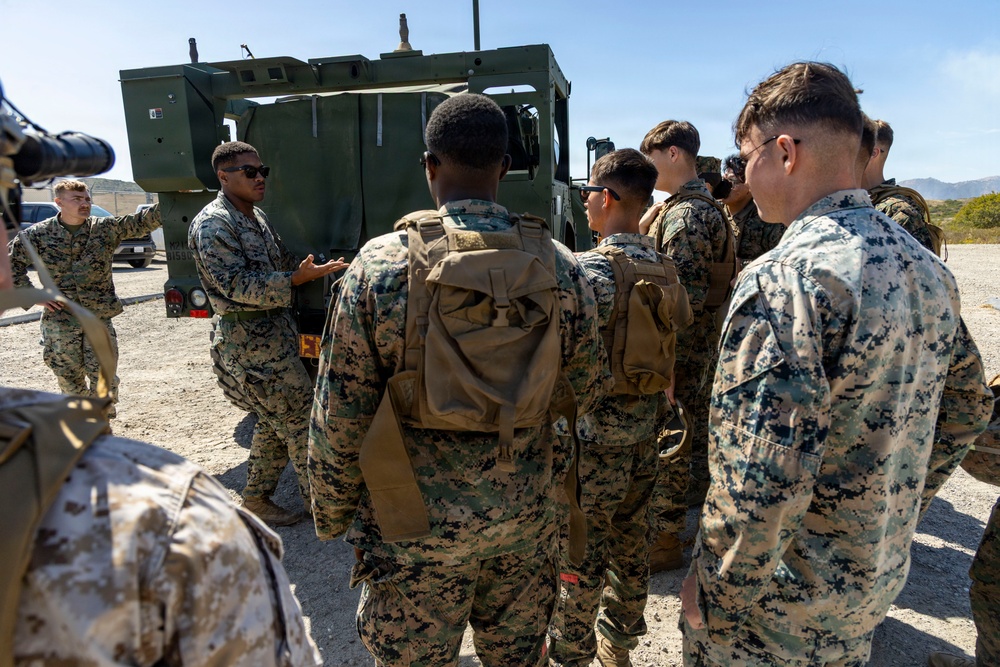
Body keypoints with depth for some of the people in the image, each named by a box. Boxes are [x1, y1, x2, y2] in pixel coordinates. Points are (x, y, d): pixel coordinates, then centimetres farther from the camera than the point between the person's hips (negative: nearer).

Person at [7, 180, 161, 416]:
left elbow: (142, 222, -11)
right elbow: (10, 261, 10)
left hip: (98, 317, 0)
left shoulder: (106, 228, -1)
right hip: (59, 320, 1)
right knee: (69, 379, 9)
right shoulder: (39, 233, 0)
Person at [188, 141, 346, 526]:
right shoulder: (212, 225, -14)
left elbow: (283, 261, 24)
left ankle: (256, 500, 32)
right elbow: (238, 286, -23)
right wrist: (297, 279, -31)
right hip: (251, 343, -9)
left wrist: (319, 266, 13)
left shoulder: (257, 218, 16)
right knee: (302, 423, -4)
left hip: (276, 335, 9)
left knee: (274, 424, 17)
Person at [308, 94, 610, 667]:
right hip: (529, 517, 3)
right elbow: (587, 390, 2)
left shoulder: (381, 264, -17)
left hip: (416, 525, -2)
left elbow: (339, 418, -11)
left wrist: (333, 516, 4)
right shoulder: (561, 266, -9)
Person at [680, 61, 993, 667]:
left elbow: (765, 476, -32)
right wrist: (898, 514, 19)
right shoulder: (926, 266, 0)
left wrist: (710, 589, -17)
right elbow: (969, 408, 11)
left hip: (777, 608, -7)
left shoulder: (785, 279, -27)